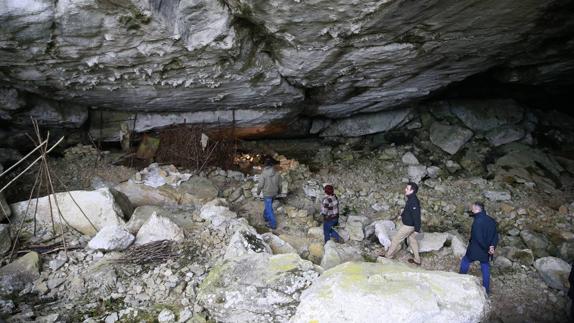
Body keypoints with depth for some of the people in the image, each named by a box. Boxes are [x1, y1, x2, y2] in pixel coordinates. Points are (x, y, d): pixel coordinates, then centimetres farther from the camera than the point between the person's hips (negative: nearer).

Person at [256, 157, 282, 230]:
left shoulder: (264, 174, -21)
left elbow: (260, 185, -16)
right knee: (268, 206, 27)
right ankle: (266, 217, 46)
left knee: (269, 209, 4)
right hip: (274, 193, 5)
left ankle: (273, 224, 7)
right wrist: (278, 191, 22)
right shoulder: (277, 174, -9)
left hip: (267, 194, -5)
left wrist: (258, 192, 4)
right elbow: (279, 184, 2)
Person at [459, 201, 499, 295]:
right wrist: (492, 246, -8)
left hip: (475, 249, -6)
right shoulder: (491, 220, 3)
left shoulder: (477, 221, -21)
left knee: (465, 262, 14)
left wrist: (486, 248, -12)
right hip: (485, 251, 6)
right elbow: (495, 235, 3)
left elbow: (478, 238, -24)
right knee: (485, 267, 13)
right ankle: (486, 289, 18)